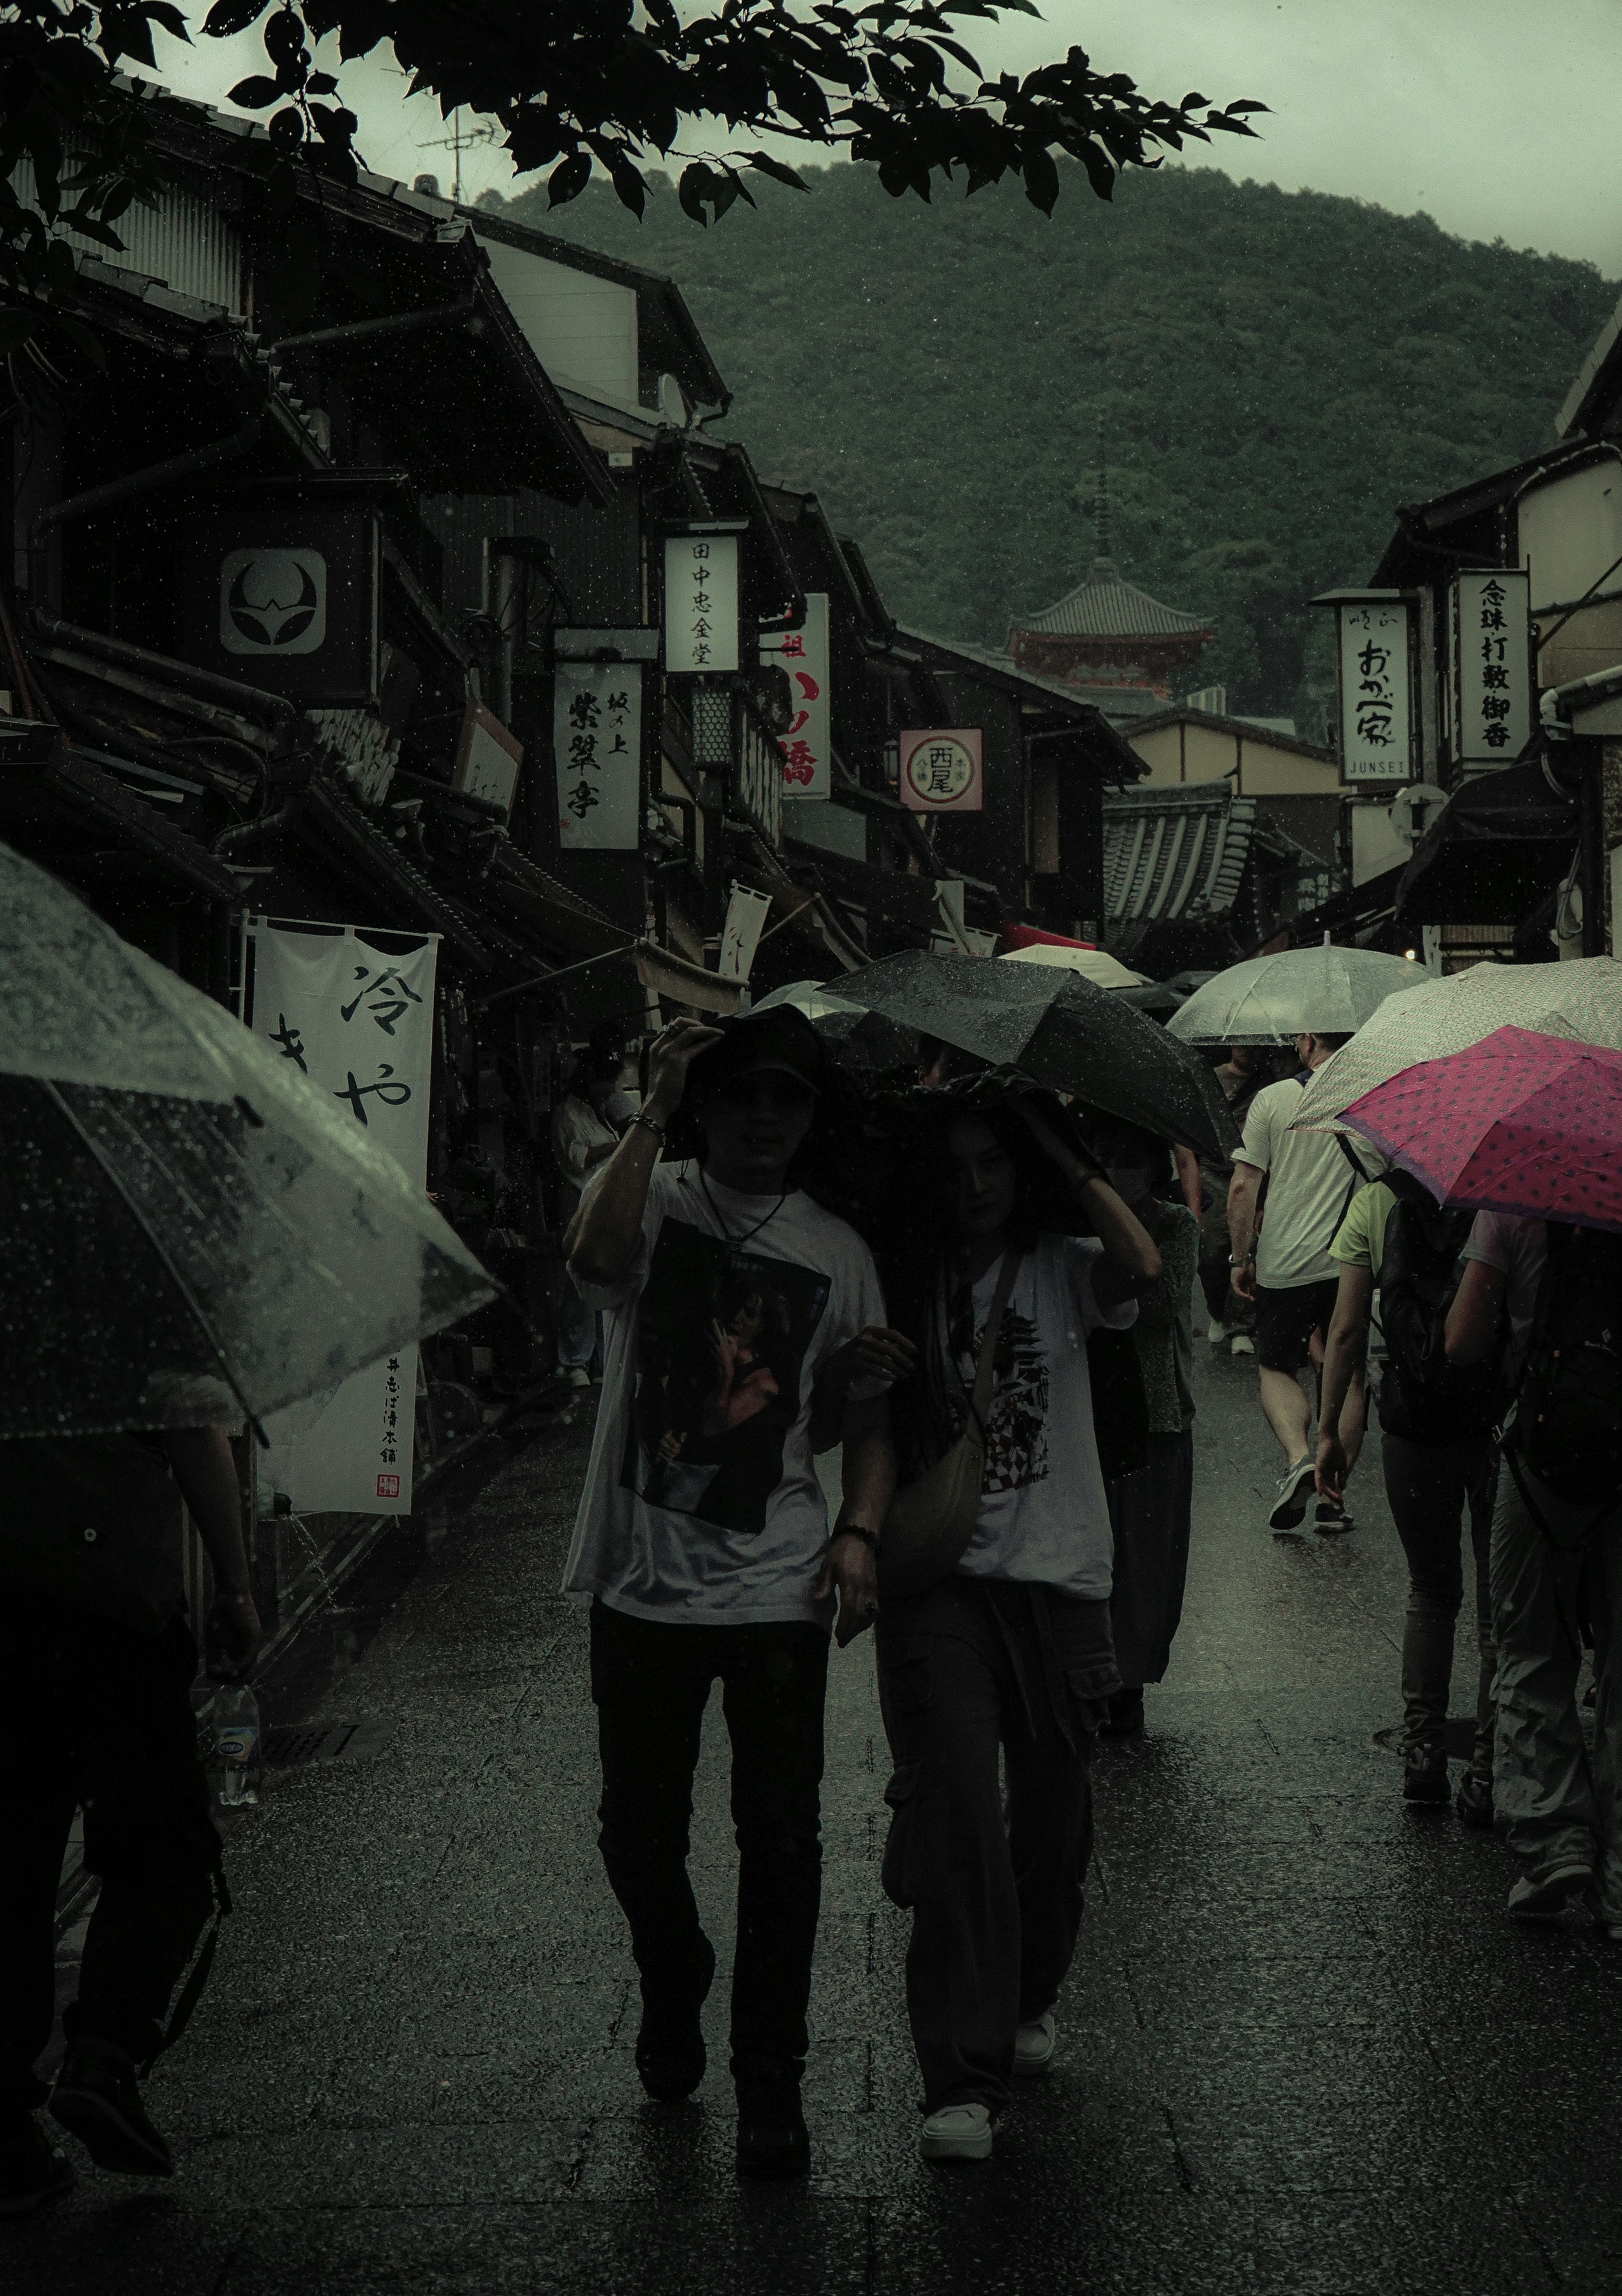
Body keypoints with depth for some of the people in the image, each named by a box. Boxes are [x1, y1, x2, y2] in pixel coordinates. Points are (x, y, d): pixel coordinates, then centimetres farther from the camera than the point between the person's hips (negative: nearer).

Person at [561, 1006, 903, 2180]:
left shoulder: (837, 1251, 7)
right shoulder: (655, 1197, 0)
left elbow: (869, 1419, 11)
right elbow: (596, 1257, -25)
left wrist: (859, 1531, -5)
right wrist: (653, 1114, -25)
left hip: (777, 1587, 1)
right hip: (645, 1580, 0)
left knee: (781, 1838, -3)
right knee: (640, 1827, 11)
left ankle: (771, 2084, 8)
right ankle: (673, 1995, 39)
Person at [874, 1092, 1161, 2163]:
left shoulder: (1059, 1269, 3)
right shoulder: (906, 1284, 8)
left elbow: (1142, 1266, -20)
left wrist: (1062, 1154, -11)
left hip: (1058, 1574, 1)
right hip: (938, 1578, 0)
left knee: (1054, 1818, 11)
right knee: (955, 1813, -13)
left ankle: (1030, 1996, 39)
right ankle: (963, 2080, -13)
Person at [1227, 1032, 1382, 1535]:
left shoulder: (1273, 1099, -3)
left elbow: (1243, 1187, -6)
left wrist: (1242, 1257, 4)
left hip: (1287, 1263, -1)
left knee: (1276, 1368, 13)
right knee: (1350, 1377, 13)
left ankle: (1299, 1457, -12)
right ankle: (1333, 1494, 13)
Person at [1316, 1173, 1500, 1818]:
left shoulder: (1376, 1200, 0)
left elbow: (1347, 1329, 0)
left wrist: (1329, 1429, 7)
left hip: (1413, 1424, 1)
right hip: (1502, 1423, -1)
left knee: (1431, 1593, 18)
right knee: (1499, 1604, 8)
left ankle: (1422, 1752, 11)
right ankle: (1485, 1773, 4)